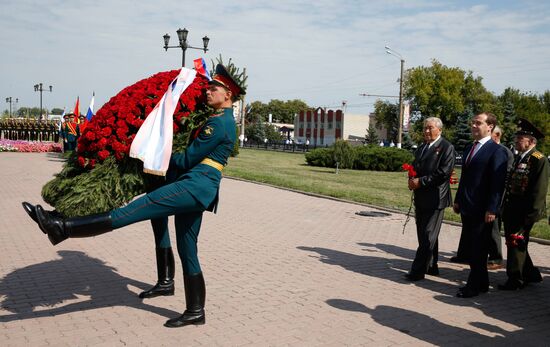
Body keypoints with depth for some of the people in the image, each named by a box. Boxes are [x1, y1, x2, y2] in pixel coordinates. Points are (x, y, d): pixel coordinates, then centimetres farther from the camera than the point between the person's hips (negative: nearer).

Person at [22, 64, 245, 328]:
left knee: (134, 210, -18)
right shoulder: (224, 120, 23)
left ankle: (62, 228, -22)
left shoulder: (219, 122, -9)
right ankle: (195, 312, 19)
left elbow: (188, 160, -9)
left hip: (195, 185, -11)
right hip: (198, 189, 11)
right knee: (187, 251, 13)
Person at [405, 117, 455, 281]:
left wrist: (421, 181, -16)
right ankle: (431, 267, 25)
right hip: (421, 197, 8)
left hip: (435, 198, -8)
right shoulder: (421, 148, 18)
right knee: (423, 235, 14)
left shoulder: (446, 147, -7)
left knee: (428, 236, -6)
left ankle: (418, 271, -5)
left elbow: (444, 172, -16)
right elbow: (415, 168, 22)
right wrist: (412, 180, 0)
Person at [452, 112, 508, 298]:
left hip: (482, 210, -8)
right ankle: (480, 282, 24)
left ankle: (475, 286, 12)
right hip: (467, 207, 8)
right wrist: (458, 200, 15)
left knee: (478, 249, 1)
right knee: (469, 246, 12)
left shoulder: (497, 151, -10)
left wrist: (492, 209, -18)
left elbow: (498, 182, -15)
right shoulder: (469, 149, 15)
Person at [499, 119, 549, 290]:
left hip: (523, 212, -9)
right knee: (515, 243, 16)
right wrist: (505, 209, 16)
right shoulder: (519, 158, 16)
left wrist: (531, 215, -19)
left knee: (516, 243, -3)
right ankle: (531, 274, 31)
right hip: (512, 211, 9)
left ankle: (515, 280, 9)